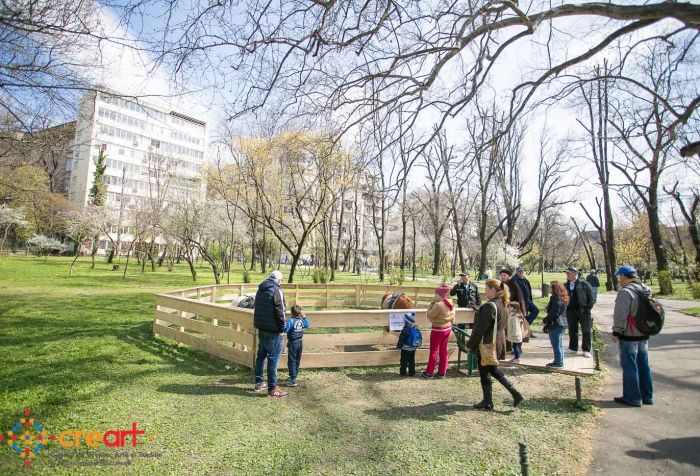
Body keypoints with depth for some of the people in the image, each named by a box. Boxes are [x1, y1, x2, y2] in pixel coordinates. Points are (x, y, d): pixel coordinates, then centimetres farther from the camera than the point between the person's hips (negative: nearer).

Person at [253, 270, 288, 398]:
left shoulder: (261, 289, 11)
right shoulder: (276, 291, -16)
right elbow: (279, 311, -18)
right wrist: (282, 329, -11)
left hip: (261, 328, 9)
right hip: (273, 330, -8)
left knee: (261, 355, 17)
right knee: (273, 358, -3)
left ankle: (259, 383, 28)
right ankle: (272, 388, 2)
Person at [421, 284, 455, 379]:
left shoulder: (438, 304, -24)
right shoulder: (451, 304, 1)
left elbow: (429, 315, -16)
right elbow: (452, 319, 8)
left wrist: (432, 303, -11)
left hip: (438, 330, -7)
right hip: (448, 329, 7)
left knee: (434, 351, 4)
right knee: (443, 350, 14)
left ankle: (429, 372, 13)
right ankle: (442, 372, 21)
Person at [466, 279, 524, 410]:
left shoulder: (489, 306, -23)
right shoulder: (503, 305, 5)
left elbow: (480, 329, -22)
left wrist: (470, 344, -12)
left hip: (486, 345, -9)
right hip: (498, 344, 9)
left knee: (484, 374, 7)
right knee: (493, 369, 25)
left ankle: (487, 402, 21)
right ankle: (515, 393, 22)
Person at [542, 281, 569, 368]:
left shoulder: (556, 299, -19)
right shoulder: (561, 298, 12)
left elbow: (553, 313, -23)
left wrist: (545, 320, -12)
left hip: (555, 325, -10)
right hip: (562, 324, 10)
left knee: (556, 345, -1)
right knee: (559, 345, 16)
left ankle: (558, 363, 5)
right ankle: (558, 361, 25)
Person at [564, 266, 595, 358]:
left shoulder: (584, 284, -4)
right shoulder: (565, 286, 8)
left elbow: (591, 298, -4)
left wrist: (588, 308, -11)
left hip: (583, 311, -4)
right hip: (571, 312, 4)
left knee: (586, 331, 4)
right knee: (572, 330, 12)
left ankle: (586, 350, 14)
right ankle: (573, 348, 24)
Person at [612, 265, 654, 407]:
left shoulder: (625, 292, -18)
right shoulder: (645, 291, 8)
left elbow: (620, 315, -20)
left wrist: (616, 332, -11)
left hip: (629, 336, -8)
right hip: (644, 335, 8)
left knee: (630, 367, 1)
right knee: (644, 366, 16)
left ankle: (633, 398, 8)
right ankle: (647, 396, 24)